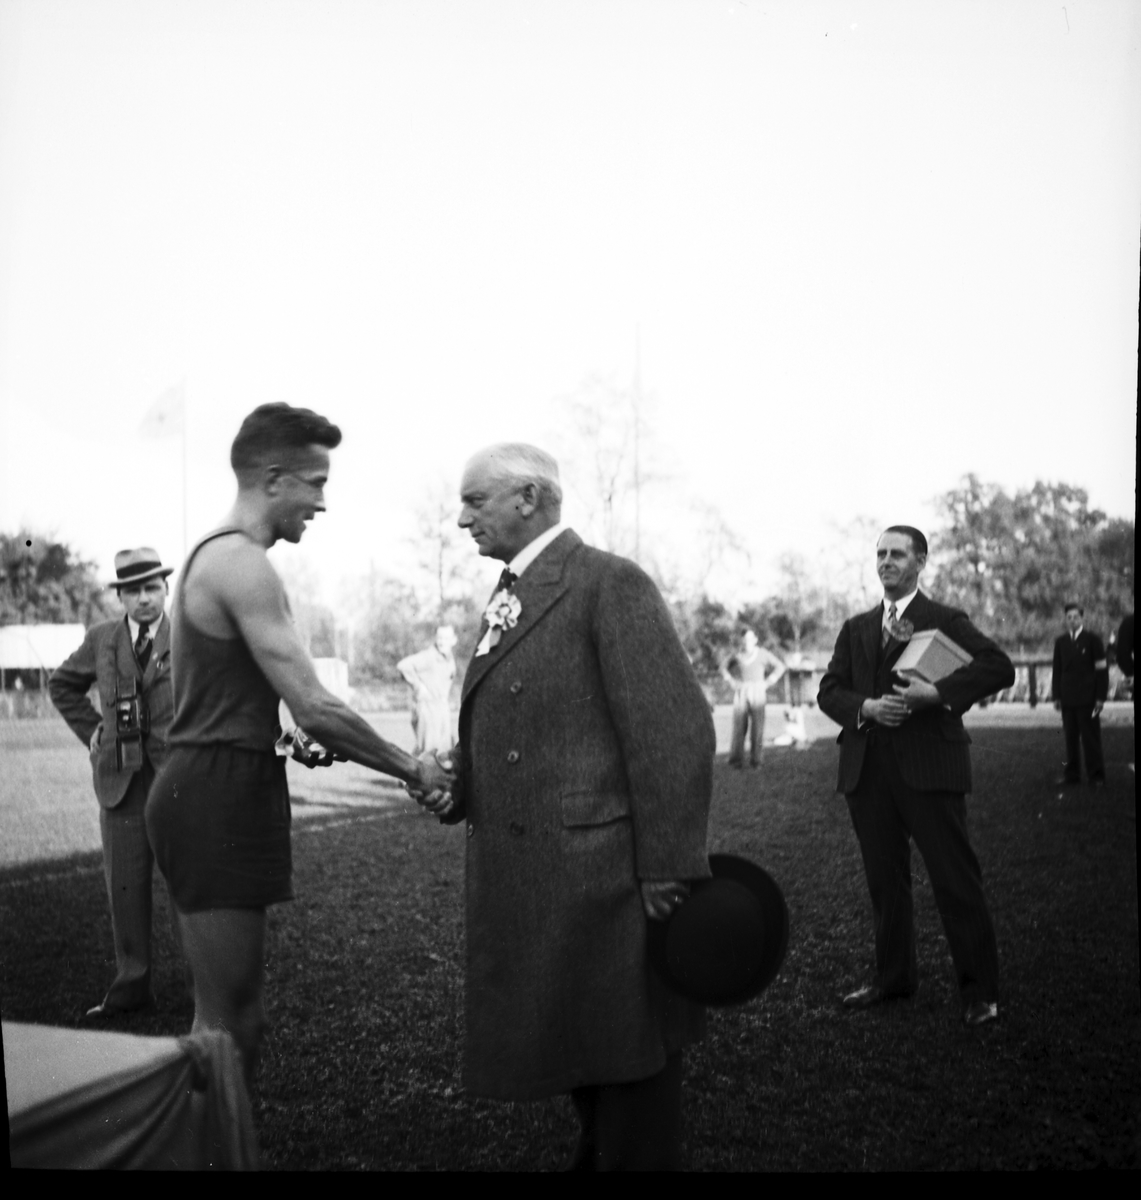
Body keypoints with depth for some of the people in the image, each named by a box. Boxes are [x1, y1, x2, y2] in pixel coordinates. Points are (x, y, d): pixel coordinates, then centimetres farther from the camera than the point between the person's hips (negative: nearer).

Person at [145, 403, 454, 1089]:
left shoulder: (214, 554, 17)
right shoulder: (244, 564, -16)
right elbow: (314, 708, -19)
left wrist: (289, 743, 16)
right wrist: (413, 770, -8)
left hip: (211, 791, 11)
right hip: (221, 800, -11)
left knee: (226, 1014, 16)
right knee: (230, 1022, -6)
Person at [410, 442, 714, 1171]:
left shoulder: (611, 583, -13)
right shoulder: (511, 598, 15)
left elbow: (674, 729, -19)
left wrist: (670, 868, -20)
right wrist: (461, 791, 3)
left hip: (603, 874, -9)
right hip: (531, 879, 9)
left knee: (627, 1061, 4)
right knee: (574, 1045, 20)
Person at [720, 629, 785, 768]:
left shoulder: (762, 654, -2)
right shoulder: (737, 656, 4)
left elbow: (780, 667, 4)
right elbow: (724, 667, 20)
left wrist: (767, 683, -2)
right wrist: (731, 682, 6)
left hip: (757, 692, -1)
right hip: (741, 693, 1)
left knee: (757, 726, -4)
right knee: (739, 725, -6)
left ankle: (755, 760, 1)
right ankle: (736, 760, -2)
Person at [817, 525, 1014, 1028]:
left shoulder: (945, 621, 1)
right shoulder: (856, 628, 16)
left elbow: (999, 667, -10)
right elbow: (828, 690, 11)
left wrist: (938, 692, -20)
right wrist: (865, 708, -9)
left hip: (928, 768, -5)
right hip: (867, 771, 5)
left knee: (955, 880, -3)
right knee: (884, 882, 12)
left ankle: (979, 990, 7)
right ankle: (893, 977, 25)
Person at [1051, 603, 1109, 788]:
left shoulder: (1092, 639, -2)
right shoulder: (1060, 642, 9)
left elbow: (1102, 669, -3)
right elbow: (1057, 670, 11)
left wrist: (1101, 696, -8)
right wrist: (1056, 696, 6)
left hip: (1087, 698, -3)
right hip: (1068, 699, 3)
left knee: (1090, 737, 0)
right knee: (1070, 738, 5)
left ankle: (1096, 775, 7)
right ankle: (1071, 774, 11)